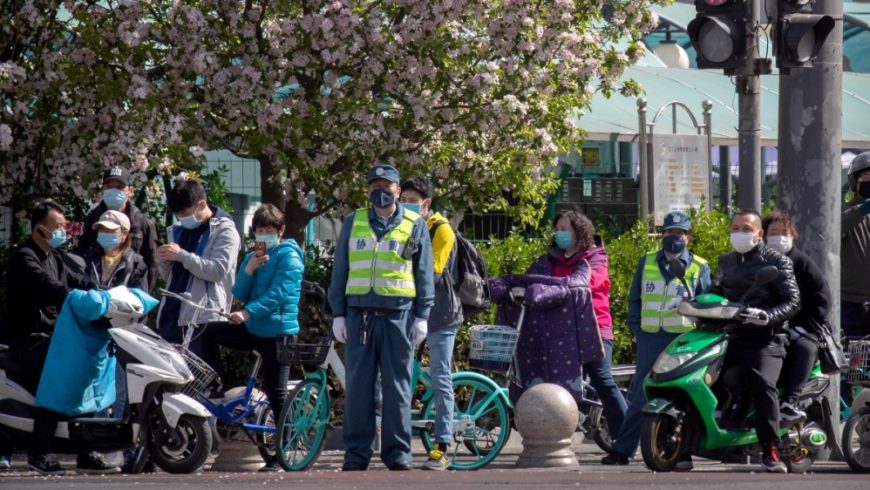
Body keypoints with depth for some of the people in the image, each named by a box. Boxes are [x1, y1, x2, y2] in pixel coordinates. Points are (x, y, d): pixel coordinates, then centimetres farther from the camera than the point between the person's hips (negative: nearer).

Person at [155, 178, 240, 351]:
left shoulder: (224, 231, -1)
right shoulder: (178, 230, 20)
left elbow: (219, 270, -14)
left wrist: (181, 255, -16)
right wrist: (163, 260, 2)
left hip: (202, 317, -7)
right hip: (172, 315, 7)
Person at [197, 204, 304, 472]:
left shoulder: (289, 257, -8)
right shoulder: (252, 257, 16)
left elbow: (277, 294, -20)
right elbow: (239, 294, 7)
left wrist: (247, 312, -32)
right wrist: (249, 270, -10)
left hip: (277, 331, -7)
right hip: (252, 329, 7)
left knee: (276, 392, -7)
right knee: (209, 332, -7)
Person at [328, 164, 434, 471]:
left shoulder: (415, 226, 7)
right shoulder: (353, 223, 11)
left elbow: (424, 274, 8)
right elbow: (340, 271, 13)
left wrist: (422, 316, 2)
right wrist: (338, 314, 6)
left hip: (399, 315, -1)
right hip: (359, 315, 1)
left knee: (397, 387, 0)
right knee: (358, 386, 1)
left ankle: (398, 454, 5)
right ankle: (356, 453, 5)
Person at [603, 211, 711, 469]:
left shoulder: (699, 267, 8)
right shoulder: (646, 262, 15)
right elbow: (634, 299, 19)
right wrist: (635, 329, 8)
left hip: (684, 339, -2)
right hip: (650, 338, 2)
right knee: (641, 396, 1)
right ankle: (622, 449, 3)